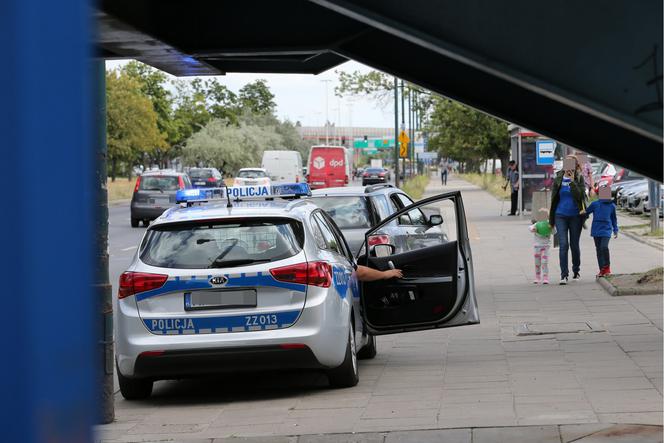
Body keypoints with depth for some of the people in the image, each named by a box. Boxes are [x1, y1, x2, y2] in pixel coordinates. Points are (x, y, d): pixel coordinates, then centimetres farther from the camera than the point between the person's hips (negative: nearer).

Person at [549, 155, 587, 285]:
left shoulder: (579, 179, 0)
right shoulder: (558, 179, 3)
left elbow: (579, 195, -14)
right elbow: (554, 198, 8)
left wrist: (572, 181, -19)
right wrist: (551, 219, 9)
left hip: (575, 216, 0)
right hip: (560, 216, 0)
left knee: (574, 245, 9)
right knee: (563, 245, -9)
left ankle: (576, 271, 27)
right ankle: (564, 275, -9)